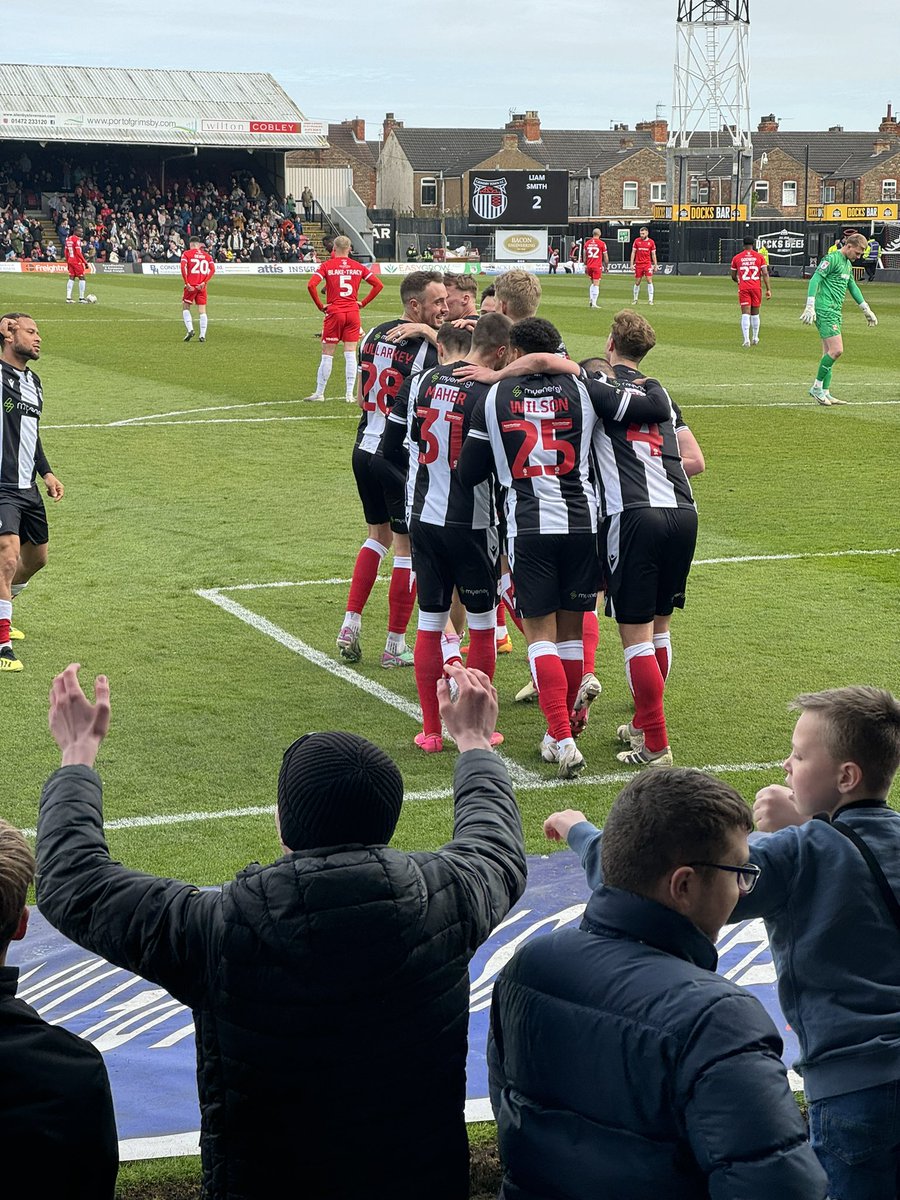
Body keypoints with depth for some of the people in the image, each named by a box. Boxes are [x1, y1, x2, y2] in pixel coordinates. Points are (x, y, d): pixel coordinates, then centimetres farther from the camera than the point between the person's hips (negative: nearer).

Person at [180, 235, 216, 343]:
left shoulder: (187, 254, 0)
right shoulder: (206, 255, 10)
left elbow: (183, 267, -13)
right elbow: (212, 269, 0)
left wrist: (186, 283, -11)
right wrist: (204, 282, -4)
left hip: (190, 286, -3)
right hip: (202, 286, 3)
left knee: (185, 307, 12)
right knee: (202, 310, 5)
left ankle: (190, 329, -6)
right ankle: (202, 335, 0)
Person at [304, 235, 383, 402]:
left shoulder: (327, 265, -2)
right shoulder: (358, 267, 6)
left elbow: (311, 285, -14)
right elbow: (378, 284, 5)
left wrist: (320, 306, -5)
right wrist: (363, 303, 7)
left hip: (334, 313, -2)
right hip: (353, 313, 2)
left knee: (327, 355, 5)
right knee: (350, 355, 3)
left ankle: (319, 393, 10)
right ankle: (350, 395, 1)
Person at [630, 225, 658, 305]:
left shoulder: (651, 242, 2)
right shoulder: (636, 241, 3)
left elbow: (653, 254, 7)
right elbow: (633, 253, 5)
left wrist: (655, 265, 3)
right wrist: (632, 264, -2)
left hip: (647, 264, -1)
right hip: (638, 264, 1)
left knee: (649, 281, -10)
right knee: (637, 282, 4)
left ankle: (650, 300, -8)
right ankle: (635, 299, 17)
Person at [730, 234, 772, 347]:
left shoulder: (737, 258, 3)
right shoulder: (759, 257, 2)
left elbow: (733, 276, 11)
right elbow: (765, 274, -5)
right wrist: (768, 289, -4)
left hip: (743, 288, -1)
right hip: (756, 288, 1)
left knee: (745, 314, -5)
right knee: (755, 313, 15)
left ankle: (746, 340, -17)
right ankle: (755, 338, 24)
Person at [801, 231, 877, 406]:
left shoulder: (848, 264, 18)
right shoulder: (832, 259, -11)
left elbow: (852, 287, 30)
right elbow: (815, 280, -17)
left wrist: (866, 309, 33)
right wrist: (810, 306, -25)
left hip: (835, 312, 9)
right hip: (825, 311, -9)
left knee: (829, 352, 9)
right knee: (836, 350, -15)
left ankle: (825, 392, 12)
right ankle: (817, 388, -4)